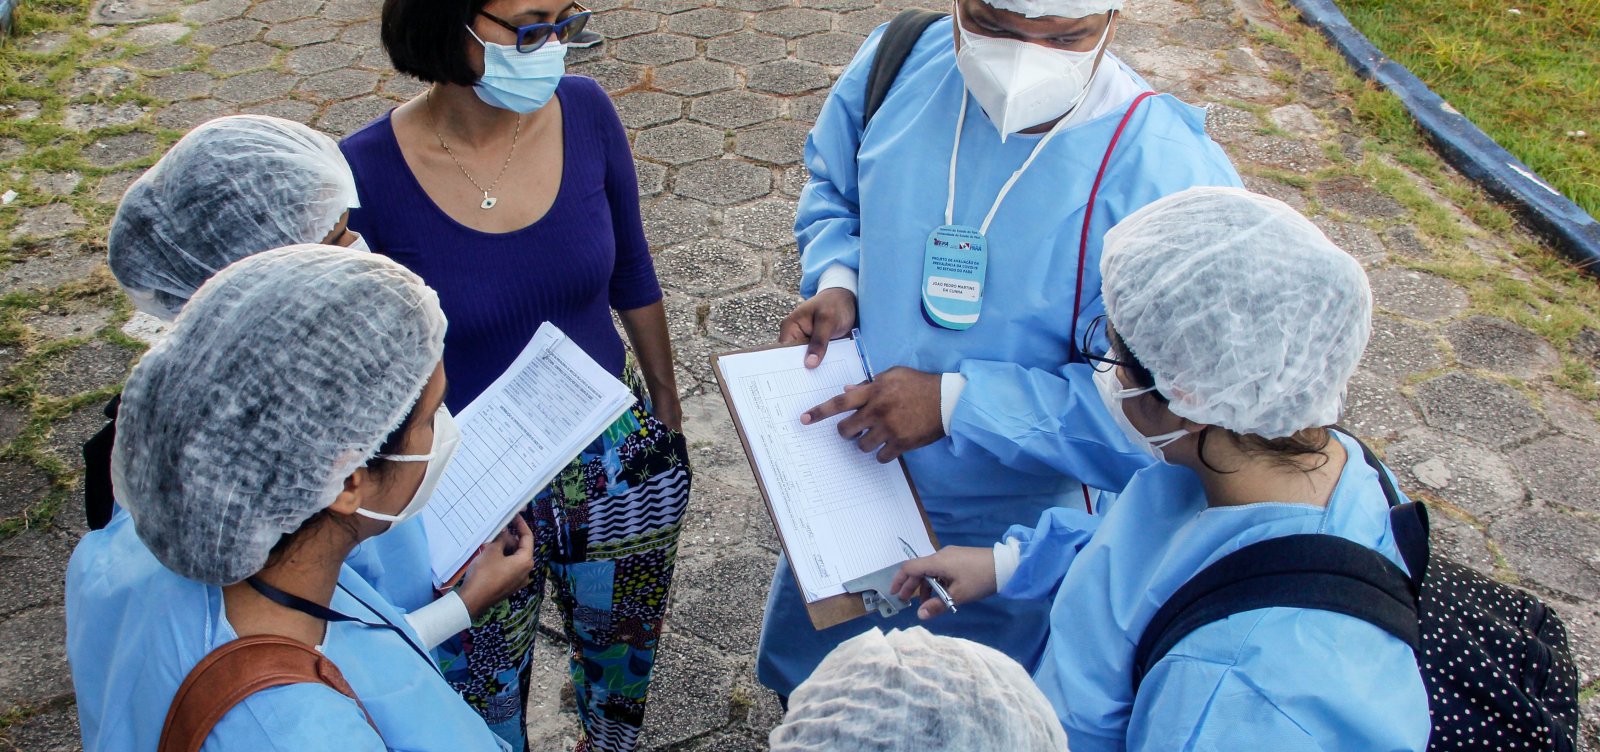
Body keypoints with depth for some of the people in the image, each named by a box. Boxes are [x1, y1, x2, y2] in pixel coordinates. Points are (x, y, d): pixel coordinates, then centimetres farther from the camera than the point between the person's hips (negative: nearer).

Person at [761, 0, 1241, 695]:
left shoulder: (1172, 180, -31)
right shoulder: (900, 61, -15)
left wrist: (956, 403, -33)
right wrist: (837, 280, -15)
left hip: (1013, 538, -4)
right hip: (850, 480, 5)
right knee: (800, 675, 31)